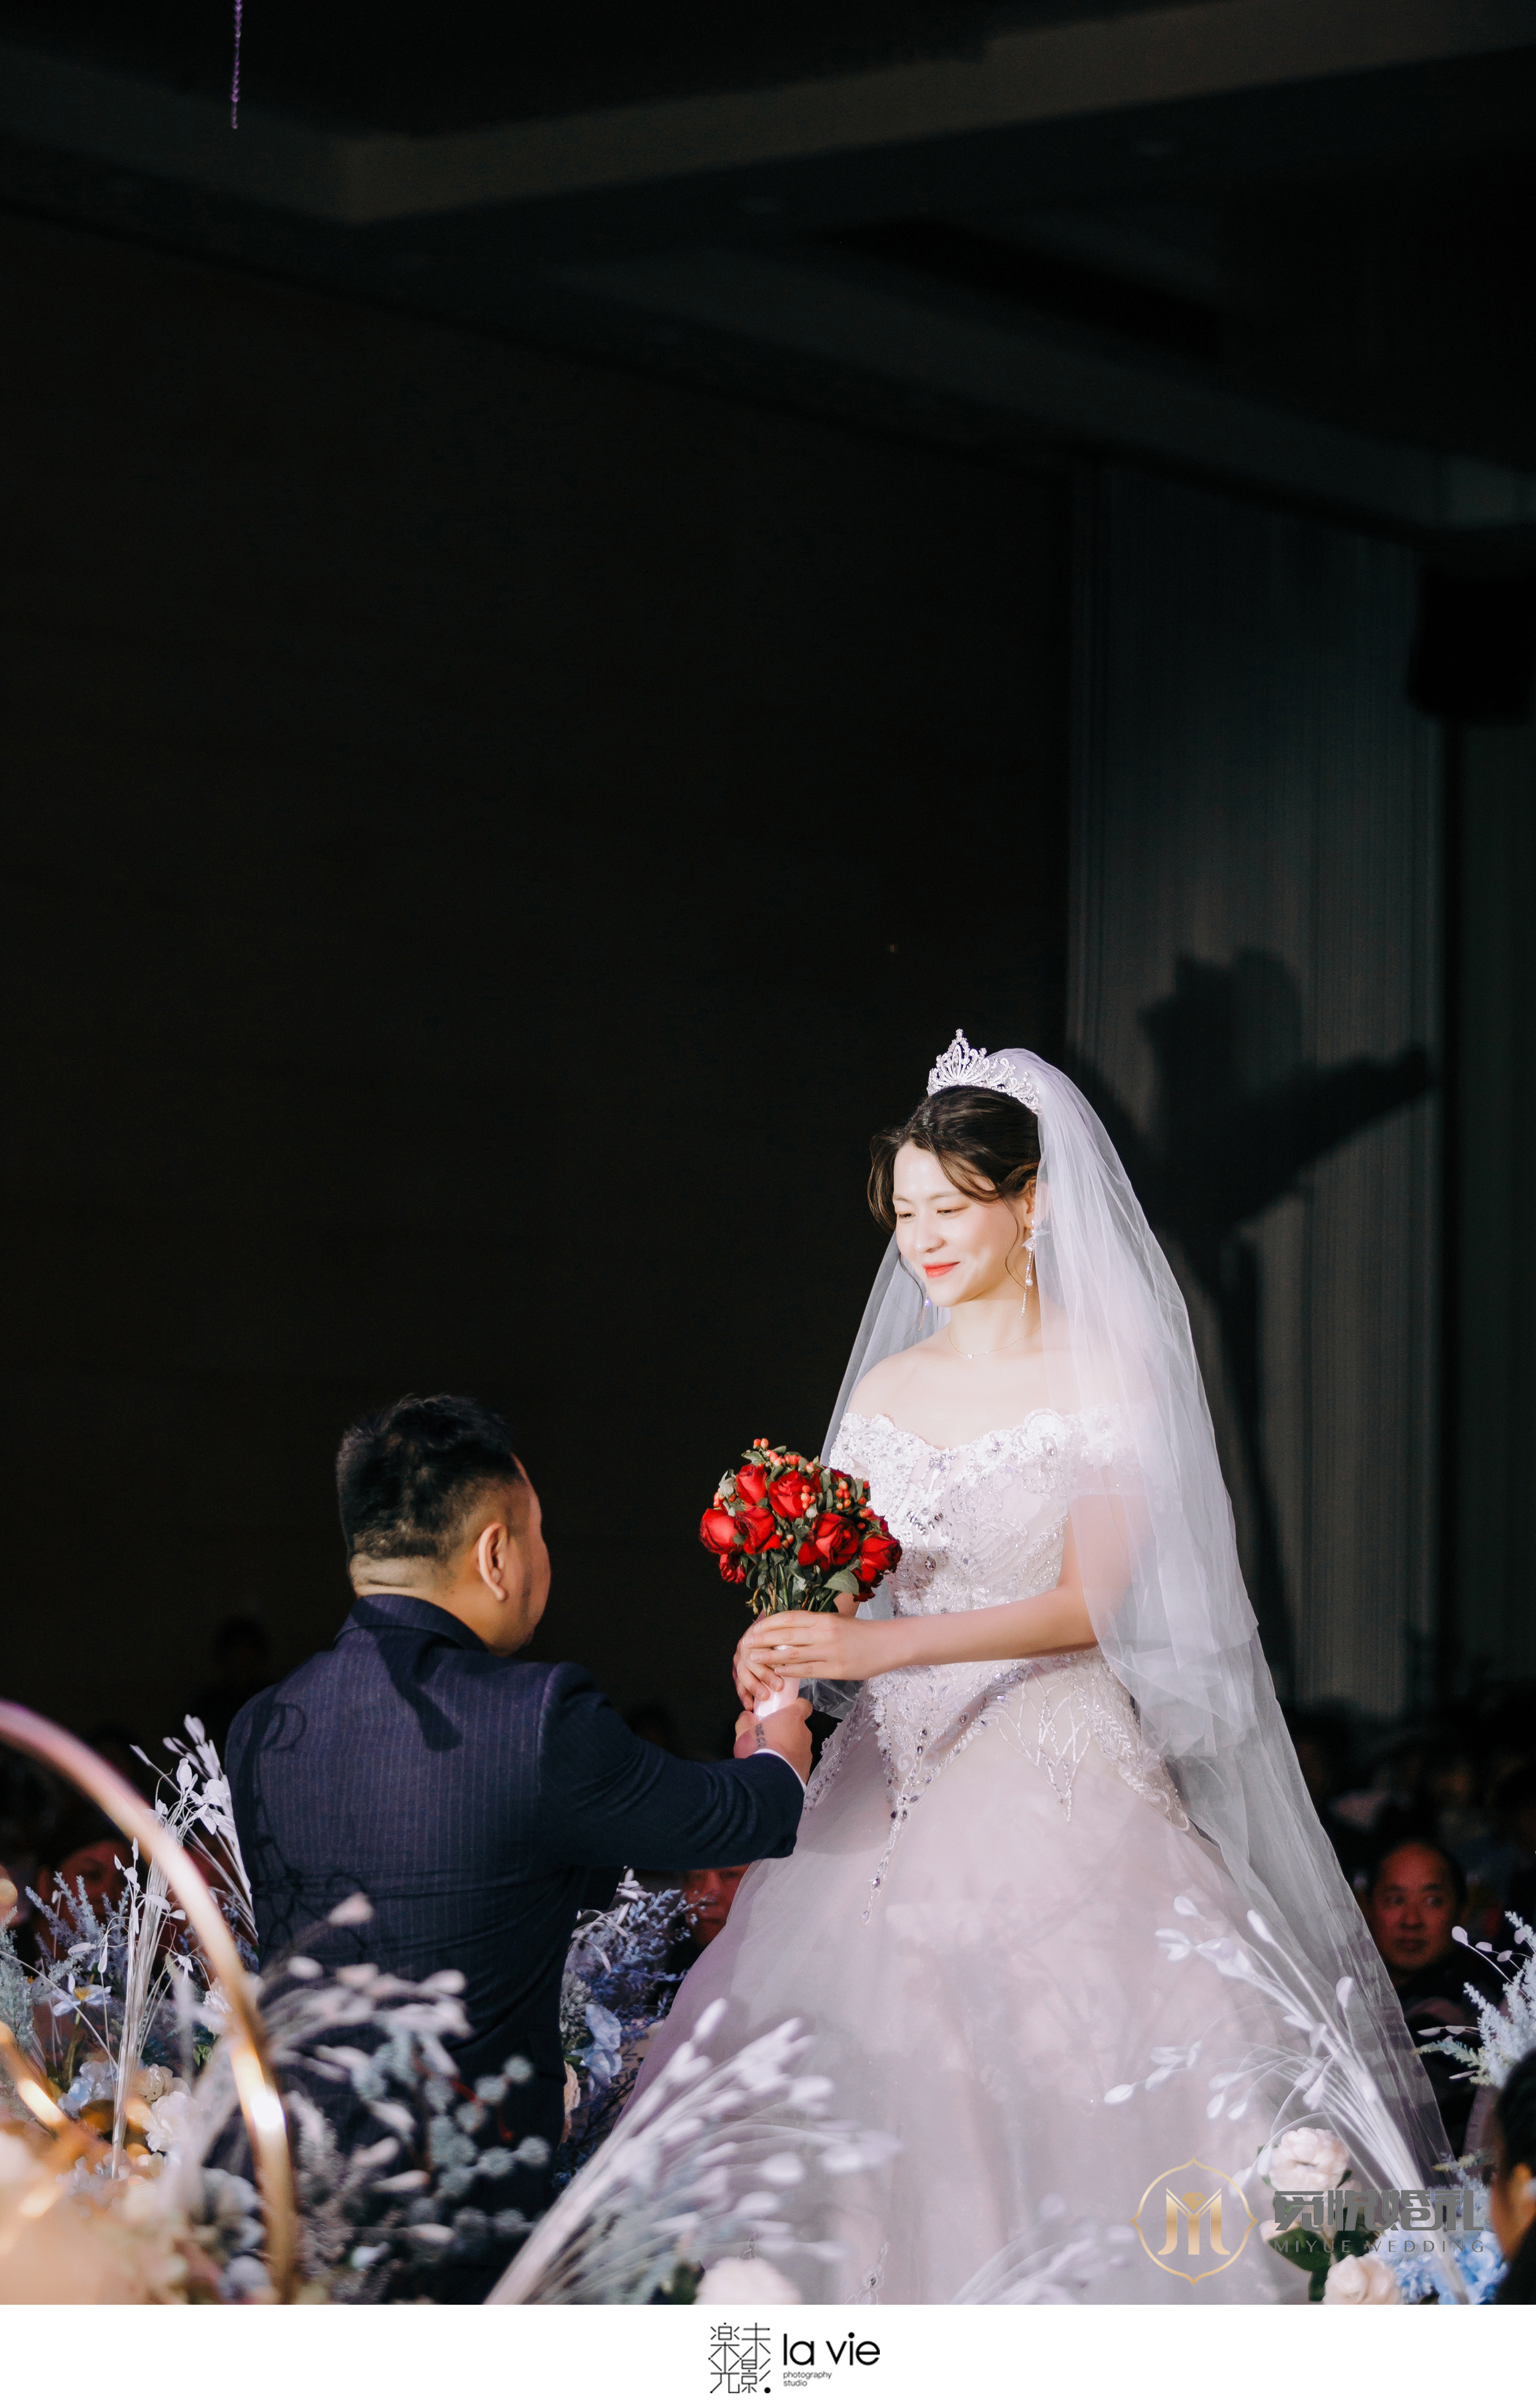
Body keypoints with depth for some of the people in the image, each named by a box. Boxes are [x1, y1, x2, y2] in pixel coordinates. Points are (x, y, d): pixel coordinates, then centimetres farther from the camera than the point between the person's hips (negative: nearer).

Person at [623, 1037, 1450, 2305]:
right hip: (901, 1777, 5)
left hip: (1062, 1774, -4)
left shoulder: (1111, 1377, -2)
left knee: (1079, 2076, -14)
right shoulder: (888, 1388, 13)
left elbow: (1092, 1605, -11)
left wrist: (886, 1647, -21)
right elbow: (842, 1590, 15)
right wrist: (784, 1659, -8)